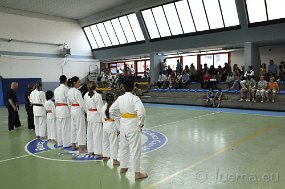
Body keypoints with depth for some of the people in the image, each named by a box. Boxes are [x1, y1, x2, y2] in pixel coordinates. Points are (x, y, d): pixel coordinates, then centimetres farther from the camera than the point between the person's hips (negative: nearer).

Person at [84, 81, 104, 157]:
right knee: (97, 134, 1)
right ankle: (97, 152, 8)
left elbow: (86, 106, 9)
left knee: (90, 134, 15)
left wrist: (88, 113, 18)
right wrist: (102, 118, -8)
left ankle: (90, 151, 28)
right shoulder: (97, 96, -18)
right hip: (96, 116, -7)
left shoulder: (86, 95, 2)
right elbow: (100, 108, -16)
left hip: (89, 116, 7)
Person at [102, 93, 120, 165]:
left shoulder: (104, 107, -1)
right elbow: (117, 119, -13)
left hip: (105, 127, 6)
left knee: (105, 142, 19)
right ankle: (114, 160, 7)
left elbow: (103, 118, 8)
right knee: (114, 143, 2)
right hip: (112, 127, -6)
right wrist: (118, 129, -6)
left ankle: (105, 156, 35)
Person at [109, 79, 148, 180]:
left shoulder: (120, 98, 2)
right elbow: (141, 112, -25)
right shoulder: (135, 98, -16)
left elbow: (111, 110, 11)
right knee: (135, 149, 2)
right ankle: (137, 173, 12)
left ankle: (123, 168, 36)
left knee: (123, 146, 20)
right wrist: (141, 123, -11)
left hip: (123, 125, 6)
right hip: (133, 125, -6)